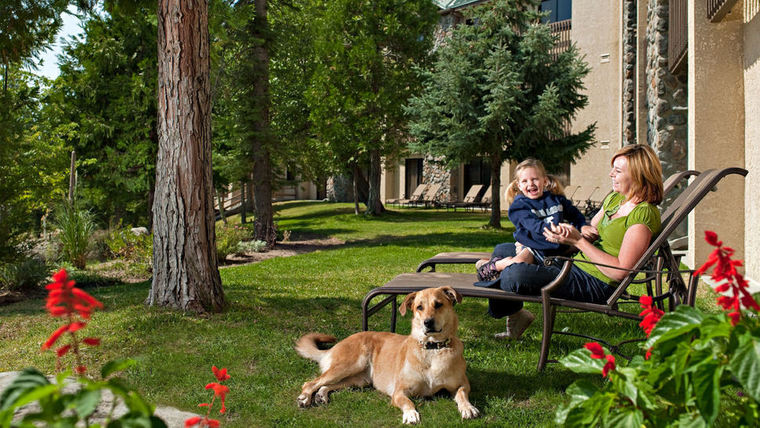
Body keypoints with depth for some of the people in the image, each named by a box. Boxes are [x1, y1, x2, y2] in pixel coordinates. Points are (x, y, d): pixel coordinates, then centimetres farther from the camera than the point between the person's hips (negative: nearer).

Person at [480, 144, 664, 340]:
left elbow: (619, 271, -22)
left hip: (595, 284, -10)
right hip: (577, 266, 10)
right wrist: (567, 236, -7)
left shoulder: (644, 214, -16)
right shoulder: (614, 198, 11)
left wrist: (579, 241, -21)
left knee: (515, 274, -27)